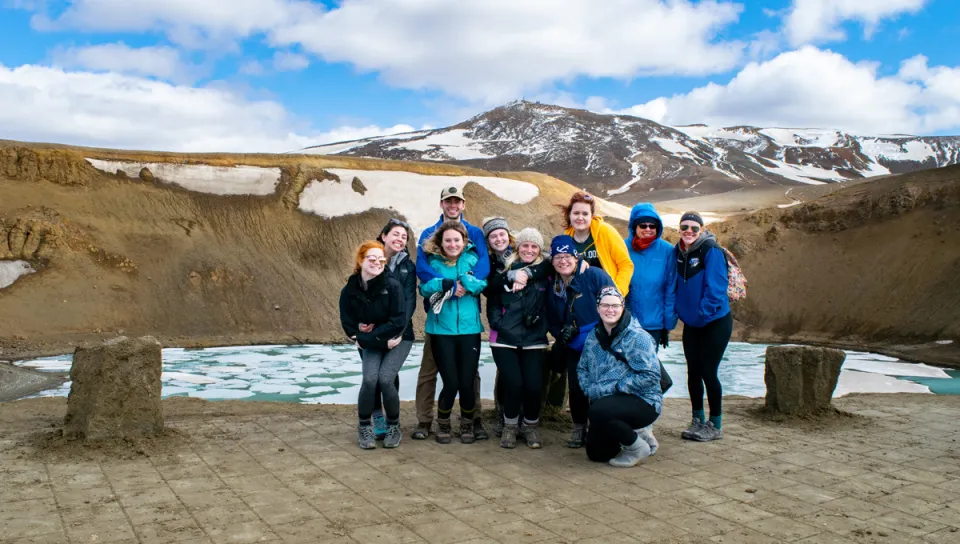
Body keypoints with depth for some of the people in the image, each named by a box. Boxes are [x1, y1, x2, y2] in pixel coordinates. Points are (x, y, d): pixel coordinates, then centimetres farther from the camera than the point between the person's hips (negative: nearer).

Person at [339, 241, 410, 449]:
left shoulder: (392, 286, -20)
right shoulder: (349, 291, -12)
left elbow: (399, 321, -21)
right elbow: (349, 326, -9)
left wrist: (372, 334, -21)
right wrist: (382, 339, -16)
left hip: (398, 340, -2)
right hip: (371, 344, 2)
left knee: (385, 379, -19)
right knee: (370, 379, -19)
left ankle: (393, 426, 5)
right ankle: (364, 426, 3)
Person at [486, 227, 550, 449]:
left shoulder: (545, 270, 8)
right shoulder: (504, 270, 6)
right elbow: (492, 299, 5)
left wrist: (525, 274, -11)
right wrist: (497, 322, -10)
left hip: (534, 339, 1)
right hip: (504, 338, 0)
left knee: (534, 386, -10)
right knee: (513, 383, -12)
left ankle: (531, 426, 20)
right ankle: (510, 426, 16)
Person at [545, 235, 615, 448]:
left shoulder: (595, 275, -11)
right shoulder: (554, 287, 9)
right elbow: (552, 321, 18)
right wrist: (561, 333, -2)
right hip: (574, 348, 4)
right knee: (576, 388, 3)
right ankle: (579, 428, 22)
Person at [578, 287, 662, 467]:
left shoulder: (637, 337, -15)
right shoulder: (594, 337, 5)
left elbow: (650, 376, -23)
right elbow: (582, 368, 12)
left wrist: (613, 388, -22)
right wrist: (591, 389, -9)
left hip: (643, 403, -7)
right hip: (607, 402, 7)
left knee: (599, 411, -34)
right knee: (596, 453, 7)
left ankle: (638, 447, -8)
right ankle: (633, 434, 30)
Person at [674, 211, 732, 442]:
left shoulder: (711, 251, -16)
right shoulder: (678, 252, 3)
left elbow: (715, 287, -20)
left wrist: (703, 314, -19)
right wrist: (678, 311, 2)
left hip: (715, 322, -6)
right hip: (691, 324, 6)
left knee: (708, 371, -2)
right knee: (693, 371, 9)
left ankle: (715, 425, 12)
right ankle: (697, 420, 23)